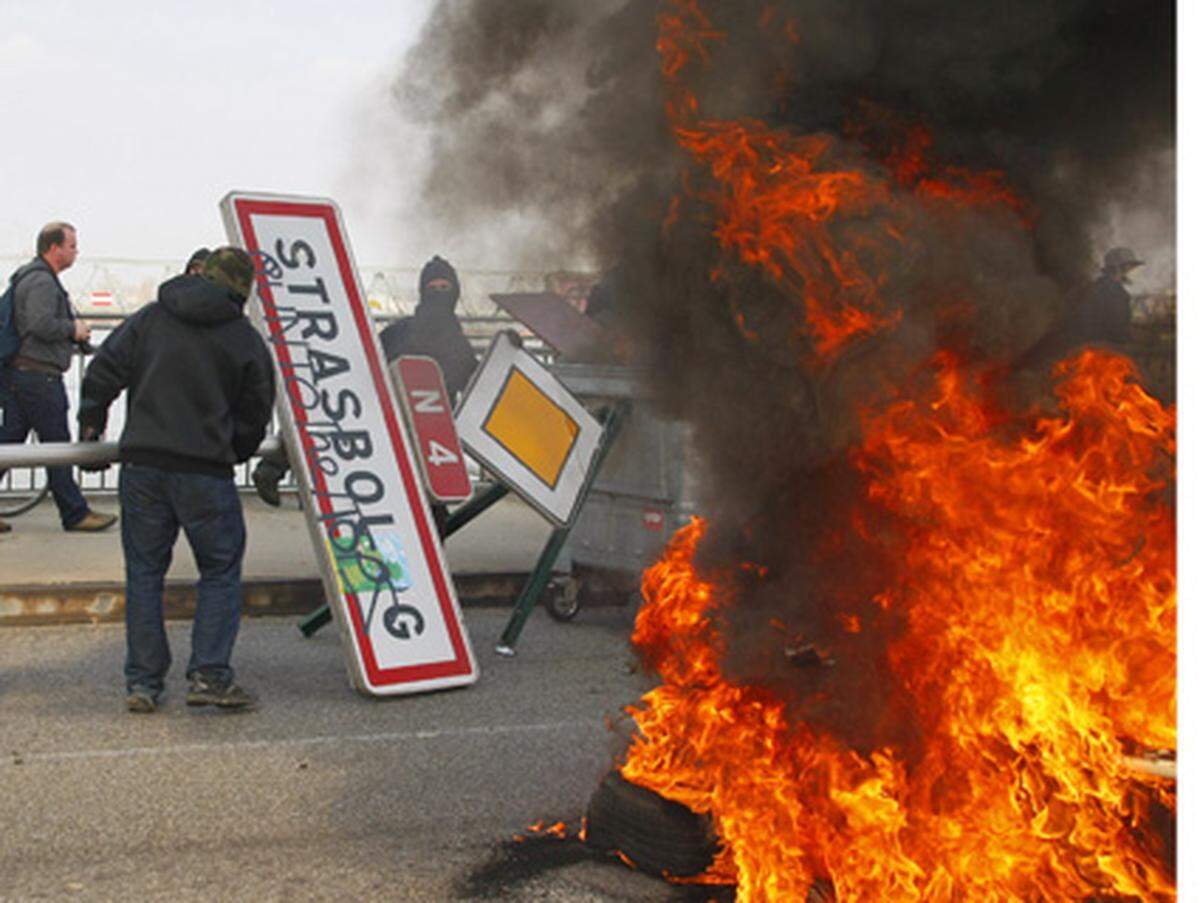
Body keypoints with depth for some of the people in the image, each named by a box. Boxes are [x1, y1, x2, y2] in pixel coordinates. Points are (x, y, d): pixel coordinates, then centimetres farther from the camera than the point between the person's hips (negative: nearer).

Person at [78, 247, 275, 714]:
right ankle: (210, 674, 1)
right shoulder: (247, 341, 4)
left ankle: (142, 681, 12)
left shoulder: (150, 318, 9)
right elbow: (254, 417, 8)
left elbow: (103, 371, 6)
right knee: (220, 569, 8)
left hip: (142, 464, 3)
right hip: (205, 471, -3)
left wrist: (91, 424, 20)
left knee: (143, 571, 10)